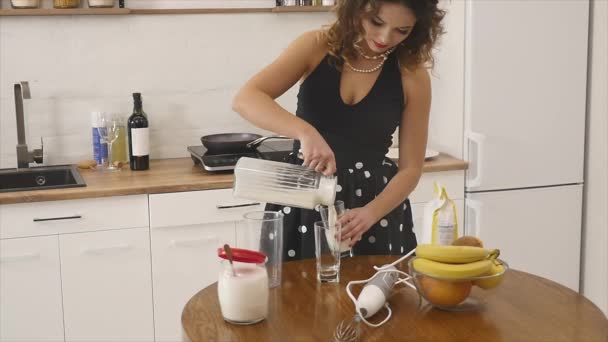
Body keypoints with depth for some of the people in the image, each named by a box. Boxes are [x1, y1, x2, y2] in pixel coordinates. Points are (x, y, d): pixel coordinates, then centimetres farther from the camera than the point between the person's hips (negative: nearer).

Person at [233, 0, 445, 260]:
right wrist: (305, 131, -34)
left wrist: (370, 213, -20)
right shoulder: (317, 46, -7)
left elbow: (411, 168, -3)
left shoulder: (413, 75, -7)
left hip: (376, 201, 0)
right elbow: (244, 100, -18)